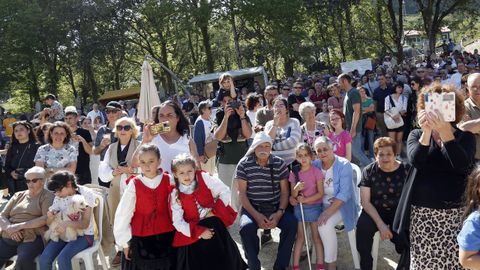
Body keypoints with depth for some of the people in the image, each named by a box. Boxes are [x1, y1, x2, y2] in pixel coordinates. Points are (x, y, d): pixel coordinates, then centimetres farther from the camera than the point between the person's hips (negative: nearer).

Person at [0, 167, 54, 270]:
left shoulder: (47, 196, 6)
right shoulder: (18, 195, 22)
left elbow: (46, 218, -9)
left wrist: (20, 225, -13)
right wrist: (9, 228, -7)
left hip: (31, 238, -5)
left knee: (23, 260, -34)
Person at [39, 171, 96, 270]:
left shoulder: (86, 194, -13)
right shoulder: (58, 197, 1)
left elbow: (85, 223, -16)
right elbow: (49, 224, 4)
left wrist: (67, 223, -35)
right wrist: (50, 218, -20)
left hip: (83, 235, -5)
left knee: (62, 258, -29)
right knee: (43, 259, -20)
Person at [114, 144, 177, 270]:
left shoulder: (169, 181, -6)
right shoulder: (134, 184, -10)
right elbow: (122, 214, -4)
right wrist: (125, 241, 0)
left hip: (166, 237, 1)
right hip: (140, 238, -1)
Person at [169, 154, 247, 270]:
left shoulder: (204, 178, -8)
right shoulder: (175, 195, -7)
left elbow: (225, 192, -4)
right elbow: (178, 222, -10)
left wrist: (215, 210, -12)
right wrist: (199, 232, -18)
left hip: (214, 224, 0)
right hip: (193, 232, 0)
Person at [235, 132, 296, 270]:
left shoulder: (280, 164, 1)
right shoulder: (244, 164, -4)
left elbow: (284, 191, 2)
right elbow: (242, 193, -5)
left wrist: (279, 213, -14)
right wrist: (256, 215, -16)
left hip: (275, 208, 2)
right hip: (252, 208, -1)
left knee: (292, 223, -25)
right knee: (246, 228, -31)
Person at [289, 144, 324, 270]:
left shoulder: (316, 172, -10)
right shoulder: (294, 173, -2)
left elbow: (320, 193, -11)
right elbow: (293, 195, -1)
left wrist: (305, 200, -19)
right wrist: (296, 188, -23)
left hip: (314, 207, -2)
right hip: (299, 208, 3)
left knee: (317, 237, 5)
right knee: (300, 238, 9)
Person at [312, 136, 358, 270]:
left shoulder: (344, 165, -14)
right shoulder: (315, 165, 1)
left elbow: (345, 193, -21)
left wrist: (328, 211, -29)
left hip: (341, 204, -5)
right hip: (321, 203, 5)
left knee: (324, 225, -30)